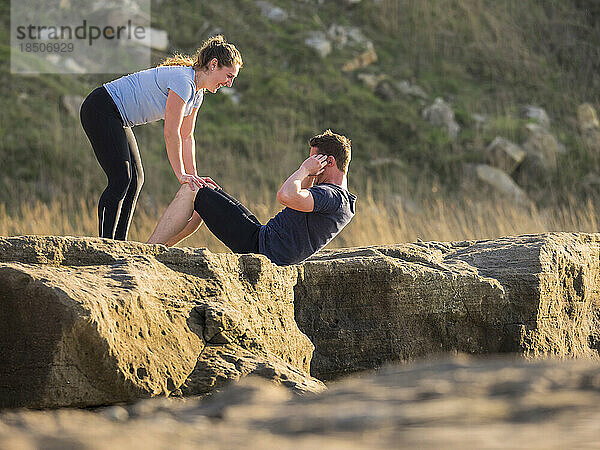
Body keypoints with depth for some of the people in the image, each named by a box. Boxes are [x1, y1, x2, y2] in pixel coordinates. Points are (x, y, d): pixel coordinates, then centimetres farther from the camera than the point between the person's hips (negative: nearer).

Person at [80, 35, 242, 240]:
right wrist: (181, 174, -21)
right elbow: (171, 133, -24)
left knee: (135, 179, 6)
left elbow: (186, 137, 10)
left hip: (116, 118, 11)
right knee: (121, 179, -17)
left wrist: (193, 175, 2)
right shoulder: (183, 81, -23)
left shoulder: (196, 93, 7)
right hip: (100, 110, -11)